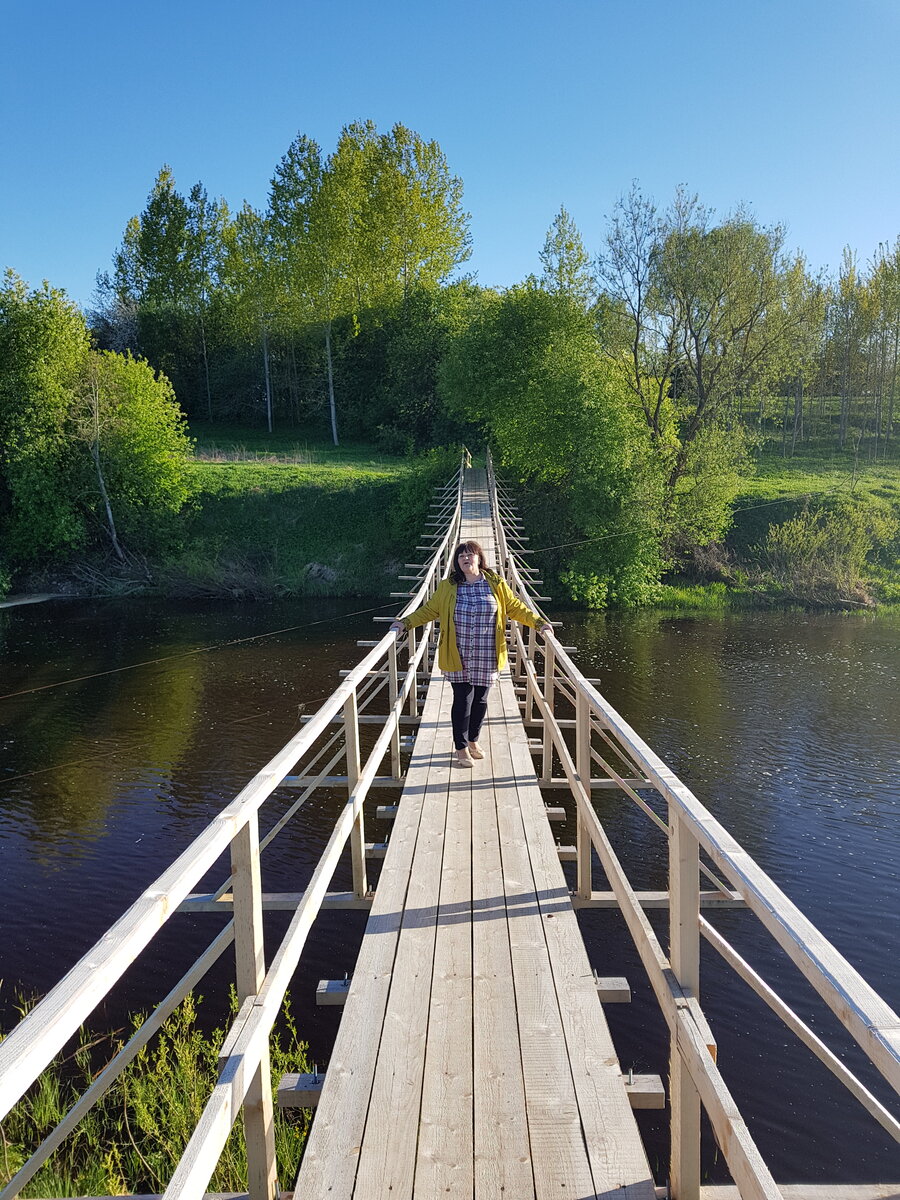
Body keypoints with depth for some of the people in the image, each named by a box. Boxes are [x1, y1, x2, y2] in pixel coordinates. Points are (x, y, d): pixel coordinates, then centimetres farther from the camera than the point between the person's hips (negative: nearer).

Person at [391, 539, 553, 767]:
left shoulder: (496, 584, 4)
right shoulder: (447, 586, 3)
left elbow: (515, 608, 9)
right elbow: (429, 610, 9)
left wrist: (538, 622, 1)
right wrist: (405, 622, -1)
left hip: (486, 658, 1)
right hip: (458, 656, -1)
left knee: (480, 700, 10)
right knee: (462, 700, -1)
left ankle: (473, 740, 32)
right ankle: (461, 748, 15)